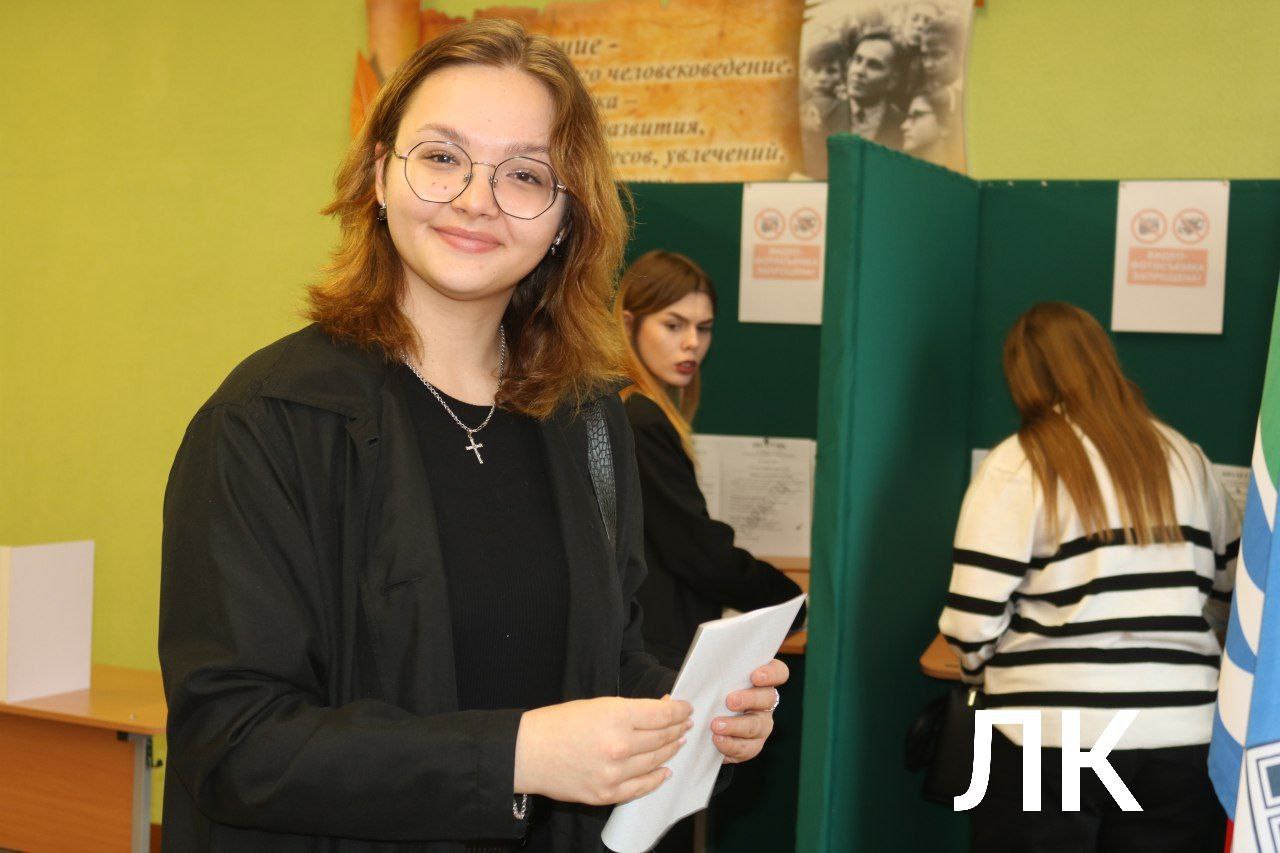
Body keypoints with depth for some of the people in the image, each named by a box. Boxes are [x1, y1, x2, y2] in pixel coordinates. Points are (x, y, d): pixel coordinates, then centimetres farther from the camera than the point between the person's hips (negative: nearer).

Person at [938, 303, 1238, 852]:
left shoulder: (1017, 464, -5)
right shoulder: (1183, 456, 9)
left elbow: (973, 623, -10)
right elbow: (1233, 592, 16)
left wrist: (990, 674, 10)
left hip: (1054, 732, -4)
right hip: (1185, 731, 4)